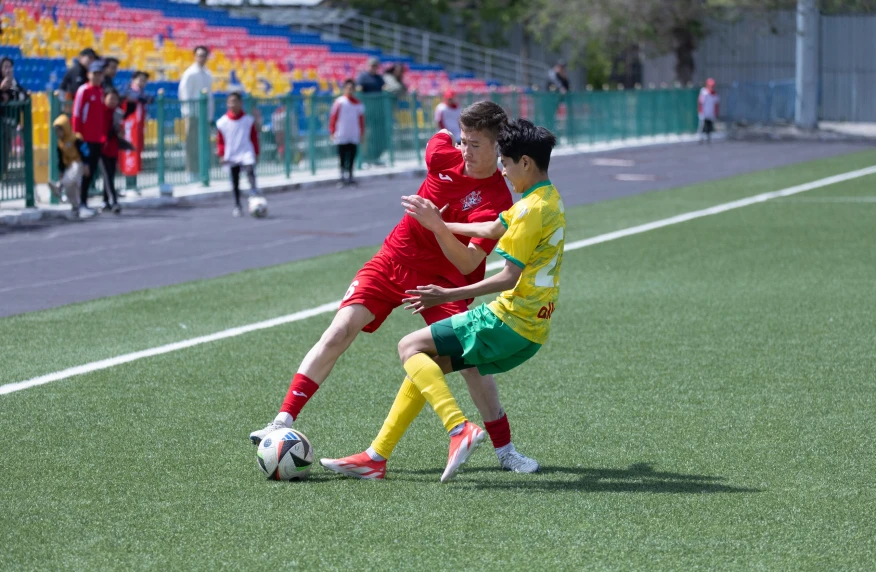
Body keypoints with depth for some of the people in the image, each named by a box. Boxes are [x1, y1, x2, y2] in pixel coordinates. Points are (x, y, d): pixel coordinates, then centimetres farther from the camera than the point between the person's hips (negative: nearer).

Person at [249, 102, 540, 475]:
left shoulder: (497, 201, -19)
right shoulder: (445, 156, -7)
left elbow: (468, 264, -28)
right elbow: (441, 135, 20)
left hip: (443, 282, -3)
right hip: (393, 259, 3)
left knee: (471, 362, -11)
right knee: (339, 332, -13)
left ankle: (505, 450, 10)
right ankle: (283, 423, -14)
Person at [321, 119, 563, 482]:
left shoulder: (532, 209, -16)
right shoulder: (550, 201, 13)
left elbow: (509, 278, -20)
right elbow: (493, 229, 23)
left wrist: (448, 295, -18)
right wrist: (441, 226, 29)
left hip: (510, 322, -10)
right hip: (531, 331, 10)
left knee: (411, 347, -6)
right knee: (425, 363, 14)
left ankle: (459, 428, -21)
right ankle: (376, 456, 13)